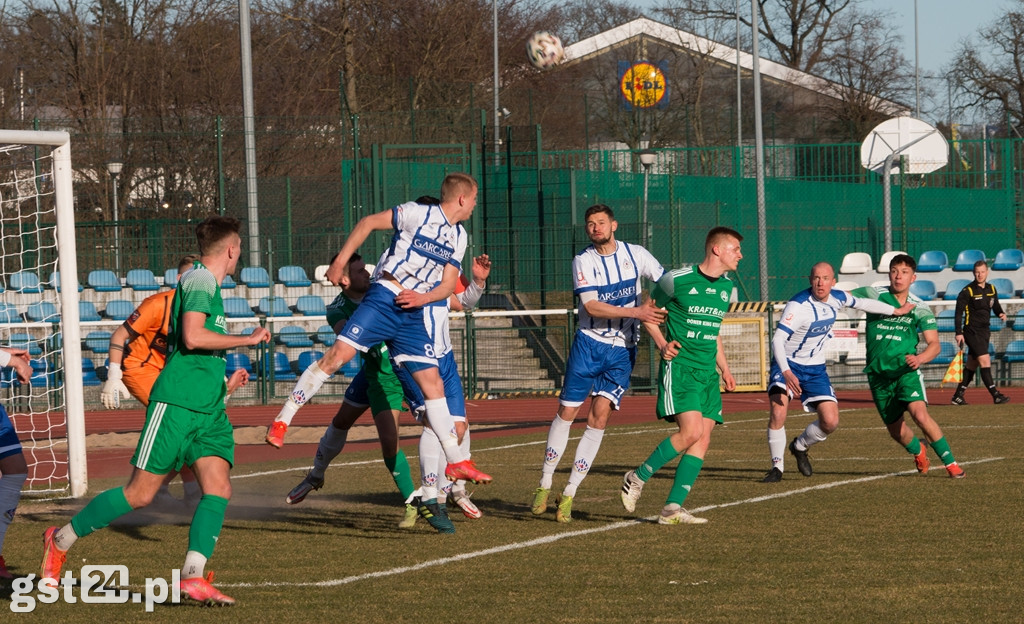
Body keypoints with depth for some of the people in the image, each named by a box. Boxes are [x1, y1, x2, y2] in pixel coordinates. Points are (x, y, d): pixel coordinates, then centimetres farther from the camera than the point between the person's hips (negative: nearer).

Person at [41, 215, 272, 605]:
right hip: (177, 403, -9)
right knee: (140, 493, -5)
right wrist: (249, 340, -13)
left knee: (218, 490, -9)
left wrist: (222, 381, 38)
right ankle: (61, 539, 10)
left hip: (209, 411, 9)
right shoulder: (200, 280, -9)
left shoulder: (207, 284, 20)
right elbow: (192, 337, -22)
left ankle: (193, 576, -16)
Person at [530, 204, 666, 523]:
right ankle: (545, 485, 15)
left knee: (599, 416, -9)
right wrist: (635, 312, -24)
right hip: (589, 344, 0)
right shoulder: (584, 261, -4)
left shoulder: (636, 255, 1)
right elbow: (591, 306, -15)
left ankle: (569, 494, -4)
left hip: (623, 351, 1)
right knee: (566, 413, 1)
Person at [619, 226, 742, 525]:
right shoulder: (677, 280, -9)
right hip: (679, 366, -7)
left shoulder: (727, 288, 12)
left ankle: (672, 508, -1)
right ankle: (637, 478, -2)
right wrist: (662, 343, -8)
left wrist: (724, 368, 21)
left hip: (708, 373, 7)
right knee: (691, 431, -20)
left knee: (702, 440, -3)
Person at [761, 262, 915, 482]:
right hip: (787, 364, -5)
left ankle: (800, 446, 24)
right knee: (777, 412, -26)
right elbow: (777, 340, -31)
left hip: (815, 369, 5)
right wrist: (787, 373, -45)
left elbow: (863, 303, 18)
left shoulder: (838, 298, -4)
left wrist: (896, 311, 28)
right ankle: (777, 467, -9)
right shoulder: (798, 305, -24)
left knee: (830, 422, -7)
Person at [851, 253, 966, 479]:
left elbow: (934, 345, -5)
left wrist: (919, 358, -27)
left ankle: (950, 462, -12)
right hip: (878, 374, 2)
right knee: (896, 430, 9)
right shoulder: (874, 295, 0)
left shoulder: (919, 308, -1)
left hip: (907, 371, -2)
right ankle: (918, 451, 43)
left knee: (920, 415, -25)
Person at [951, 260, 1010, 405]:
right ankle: (996, 395, -18)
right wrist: (959, 333, -14)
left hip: (984, 332, 7)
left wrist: (1001, 313, -3)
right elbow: (958, 313, -8)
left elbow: (996, 307, 21)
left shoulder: (991, 289, 10)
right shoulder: (967, 291, -9)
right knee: (985, 360, -15)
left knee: (972, 365, 11)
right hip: (972, 332, -7)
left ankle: (958, 396, 18)